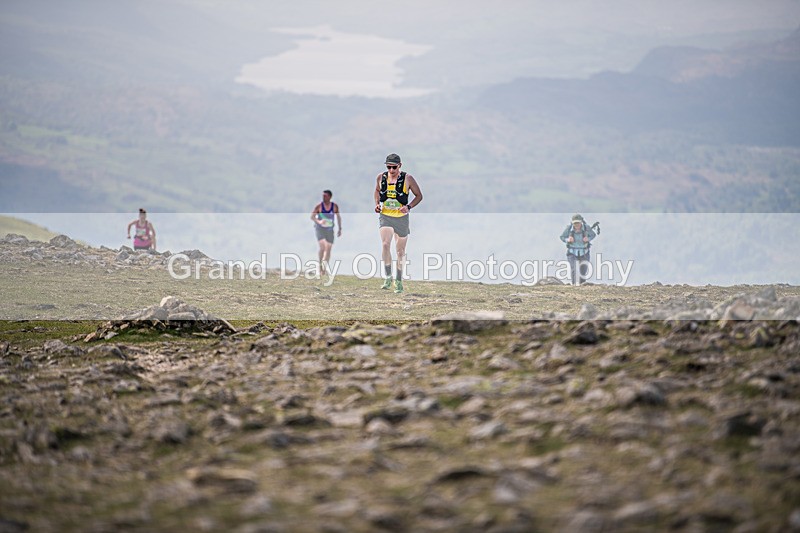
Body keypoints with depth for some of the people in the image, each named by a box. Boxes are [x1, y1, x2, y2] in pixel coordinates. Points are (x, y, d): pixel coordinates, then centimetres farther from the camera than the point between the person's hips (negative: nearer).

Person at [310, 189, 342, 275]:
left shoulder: (335, 206, -2)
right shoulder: (319, 206, -9)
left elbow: (338, 217, 12)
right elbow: (312, 216, -7)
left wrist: (340, 229, 10)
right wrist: (319, 221, -27)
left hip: (329, 229, 3)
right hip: (320, 228, -3)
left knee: (328, 249, 2)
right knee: (322, 247, -21)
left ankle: (324, 269, 15)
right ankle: (320, 265, -5)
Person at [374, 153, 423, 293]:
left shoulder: (408, 179, -10)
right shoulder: (381, 178, -1)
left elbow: (419, 196, -1)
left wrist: (409, 206, -17)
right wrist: (377, 203, 1)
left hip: (401, 218, -1)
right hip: (385, 216, 1)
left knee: (400, 250, 8)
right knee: (385, 244, -21)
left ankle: (399, 281, 22)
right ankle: (388, 277, -13)